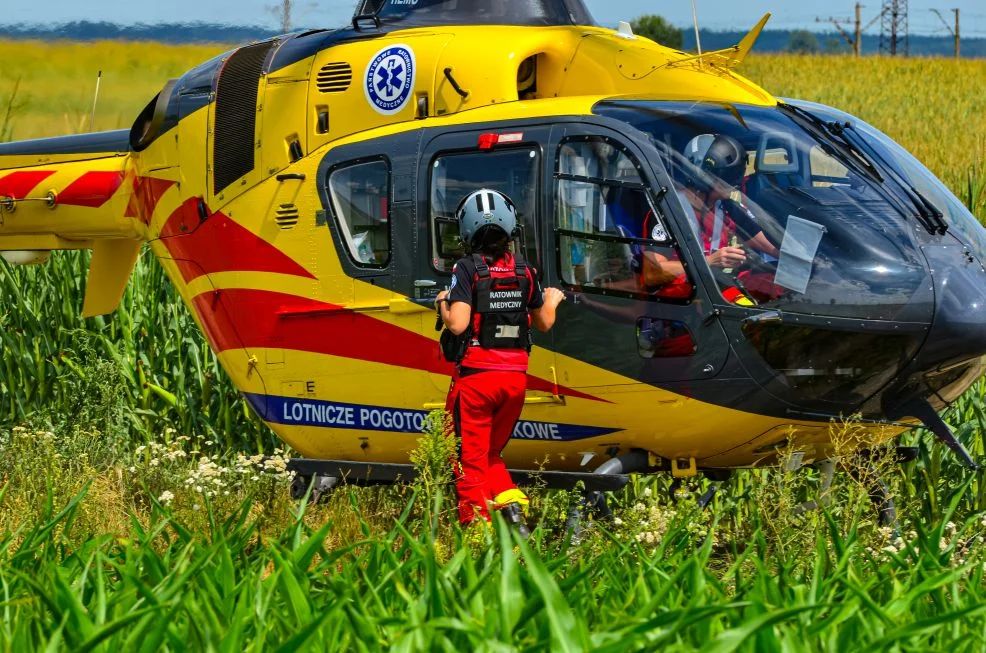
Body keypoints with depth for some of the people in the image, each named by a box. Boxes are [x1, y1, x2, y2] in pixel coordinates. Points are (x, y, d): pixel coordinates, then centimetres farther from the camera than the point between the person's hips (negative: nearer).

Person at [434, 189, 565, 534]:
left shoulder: (467, 268, -9)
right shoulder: (524, 270, 4)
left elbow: (458, 324, -18)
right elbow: (544, 323, 15)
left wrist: (442, 304, 2)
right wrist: (552, 300, 36)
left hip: (476, 376, -5)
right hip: (515, 376, 5)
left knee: (471, 459, 3)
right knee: (490, 452, 20)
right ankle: (511, 502, -1)